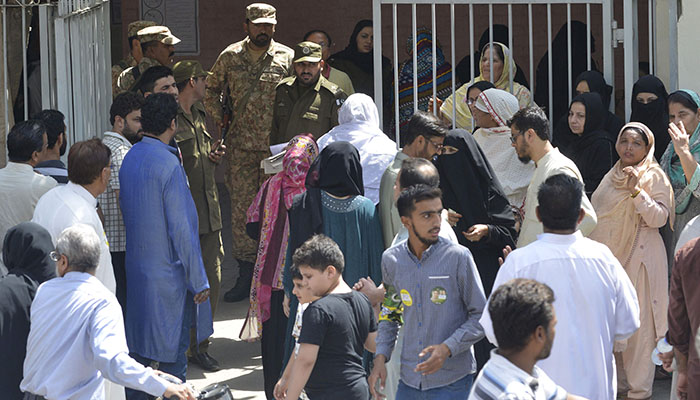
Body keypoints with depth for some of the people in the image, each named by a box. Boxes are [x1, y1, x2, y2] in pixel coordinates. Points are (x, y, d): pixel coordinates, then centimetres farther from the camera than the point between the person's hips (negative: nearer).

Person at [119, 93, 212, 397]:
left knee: (140, 344, 17)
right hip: (168, 272, -8)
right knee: (173, 352, 1)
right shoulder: (169, 164, -20)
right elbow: (180, 229, -20)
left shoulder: (129, 158, 4)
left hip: (136, 267, 8)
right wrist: (198, 280, -13)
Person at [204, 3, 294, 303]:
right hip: (241, 145, 1)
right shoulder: (230, 57, 6)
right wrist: (218, 120, 7)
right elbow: (211, 90, 19)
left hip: (276, 145, -1)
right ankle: (246, 273, 7)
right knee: (242, 205, 1)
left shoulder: (287, 57, 2)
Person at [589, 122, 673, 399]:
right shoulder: (613, 176, 15)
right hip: (610, 257, 7)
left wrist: (636, 191, -26)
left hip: (638, 258, -7)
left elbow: (659, 217, -17)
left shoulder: (654, 177, -6)